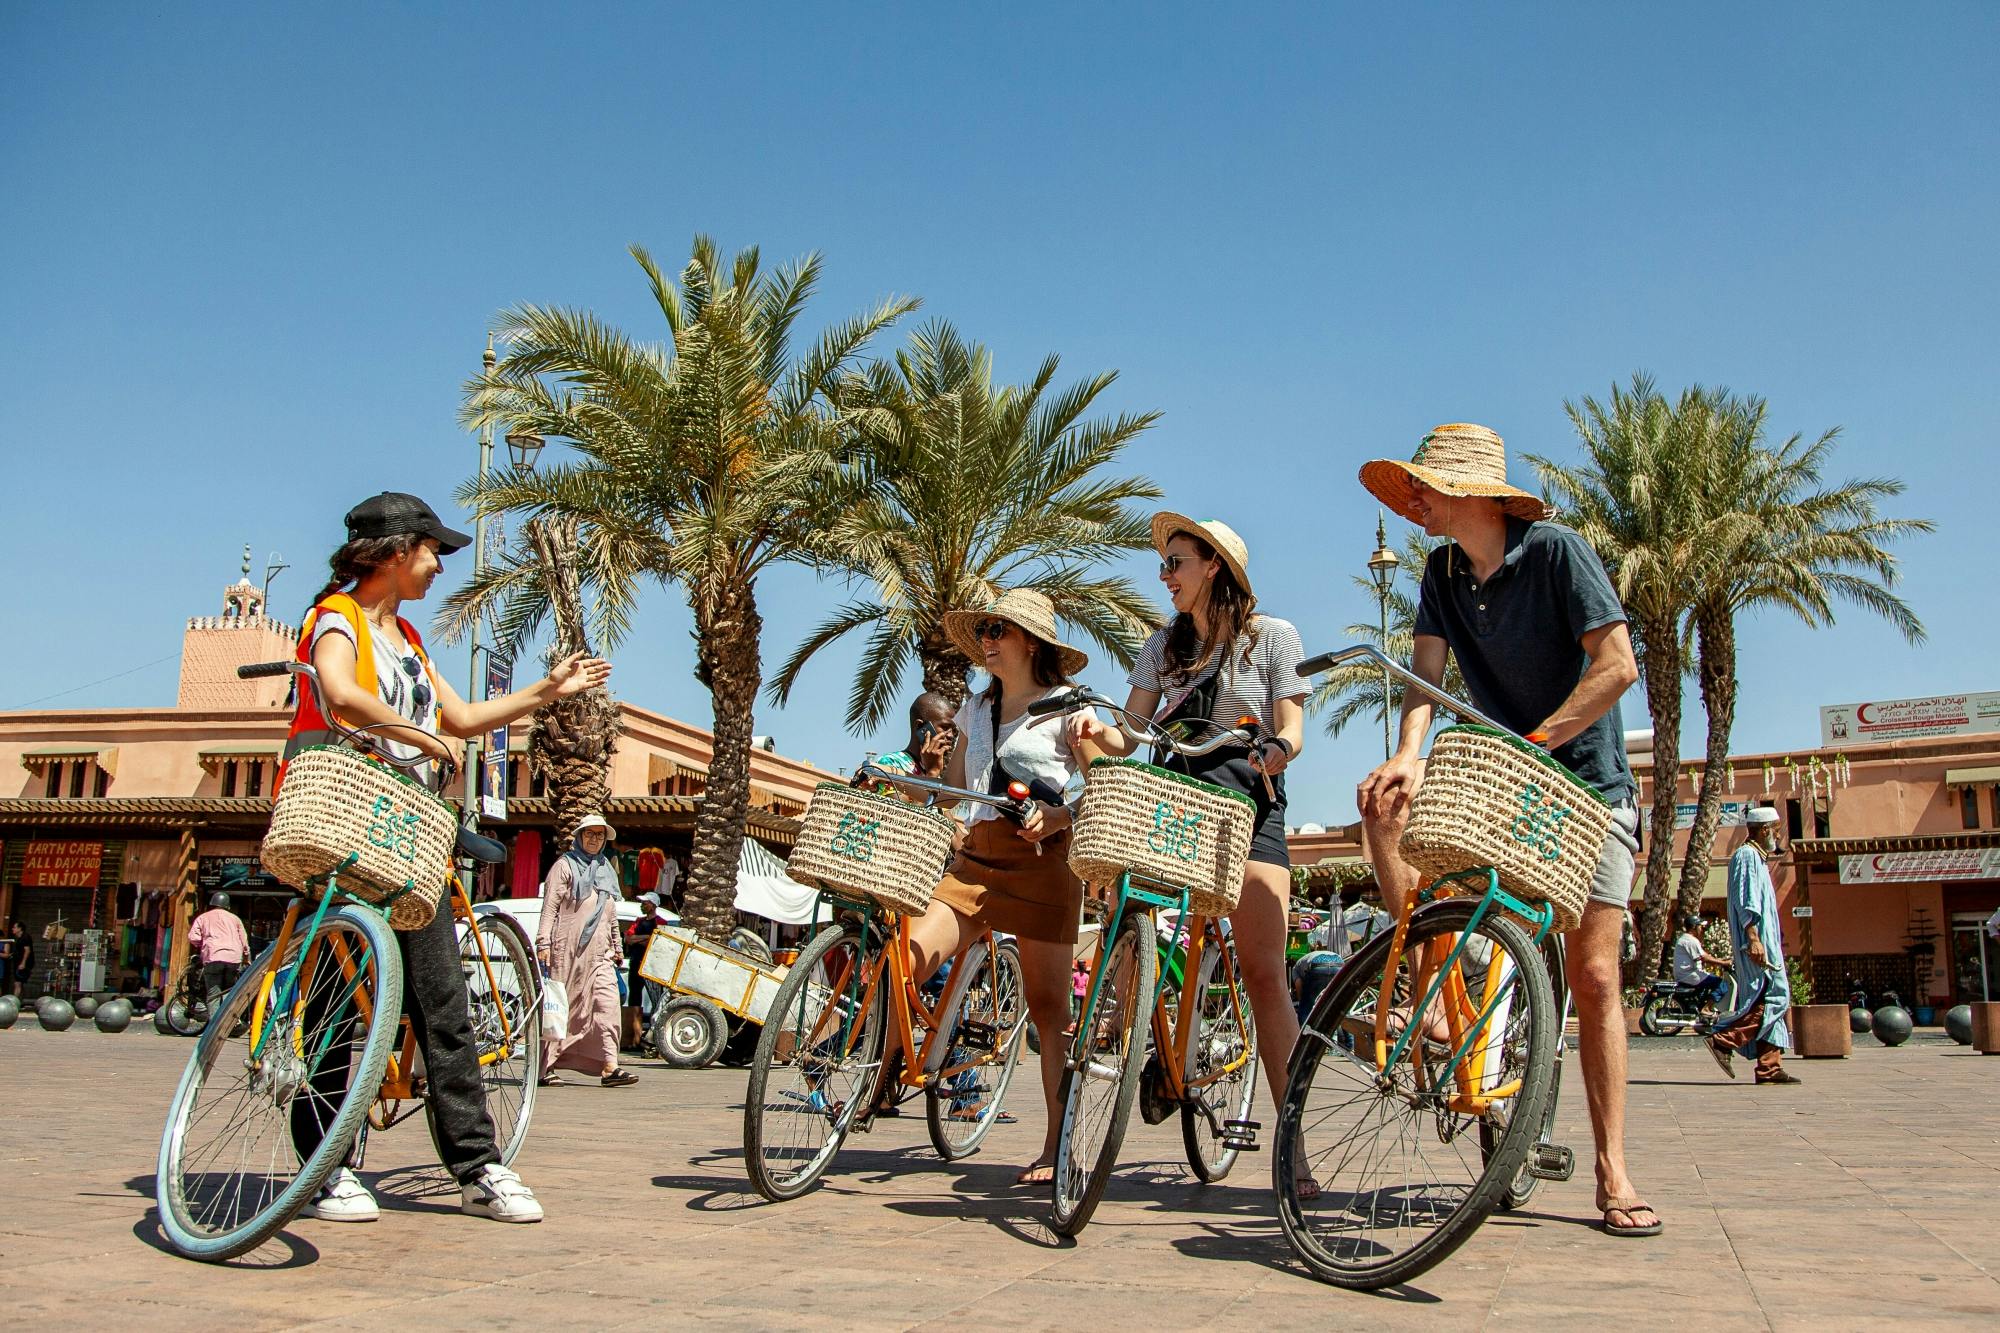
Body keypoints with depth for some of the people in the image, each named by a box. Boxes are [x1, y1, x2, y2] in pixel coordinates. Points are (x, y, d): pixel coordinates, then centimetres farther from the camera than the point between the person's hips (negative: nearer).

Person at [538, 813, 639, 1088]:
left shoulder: (607, 870, 22)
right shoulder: (564, 865, 3)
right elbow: (549, 907, -4)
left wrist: (616, 947, 27)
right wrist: (543, 943, -12)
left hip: (598, 950, 5)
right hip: (567, 947, -5)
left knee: (607, 1003, -9)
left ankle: (609, 1067, -15)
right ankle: (546, 1067, 8)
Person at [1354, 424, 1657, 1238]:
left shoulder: (1556, 551, -14)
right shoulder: (1443, 571, 2)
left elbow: (1617, 664, -21)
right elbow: (1425, 672, -8)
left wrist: (1531, 744, -26)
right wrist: (1408, 755, -27)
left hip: (1587, 784, -5)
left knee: (1592, 974, -8)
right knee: (1384, 800, -19)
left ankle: (1612, 1175, 0)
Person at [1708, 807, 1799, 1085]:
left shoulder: (1757, 858, 24)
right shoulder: (1747, 856, -8)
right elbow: (1746, 902, -17)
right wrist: (1753, 939, -24)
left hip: (1762, 940, 11)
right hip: (1756, 940, -11)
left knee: (1770, 1000, 6)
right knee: (1775, 997, -15)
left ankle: (1769, 1067, 5)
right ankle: (1724, 1041, -17)